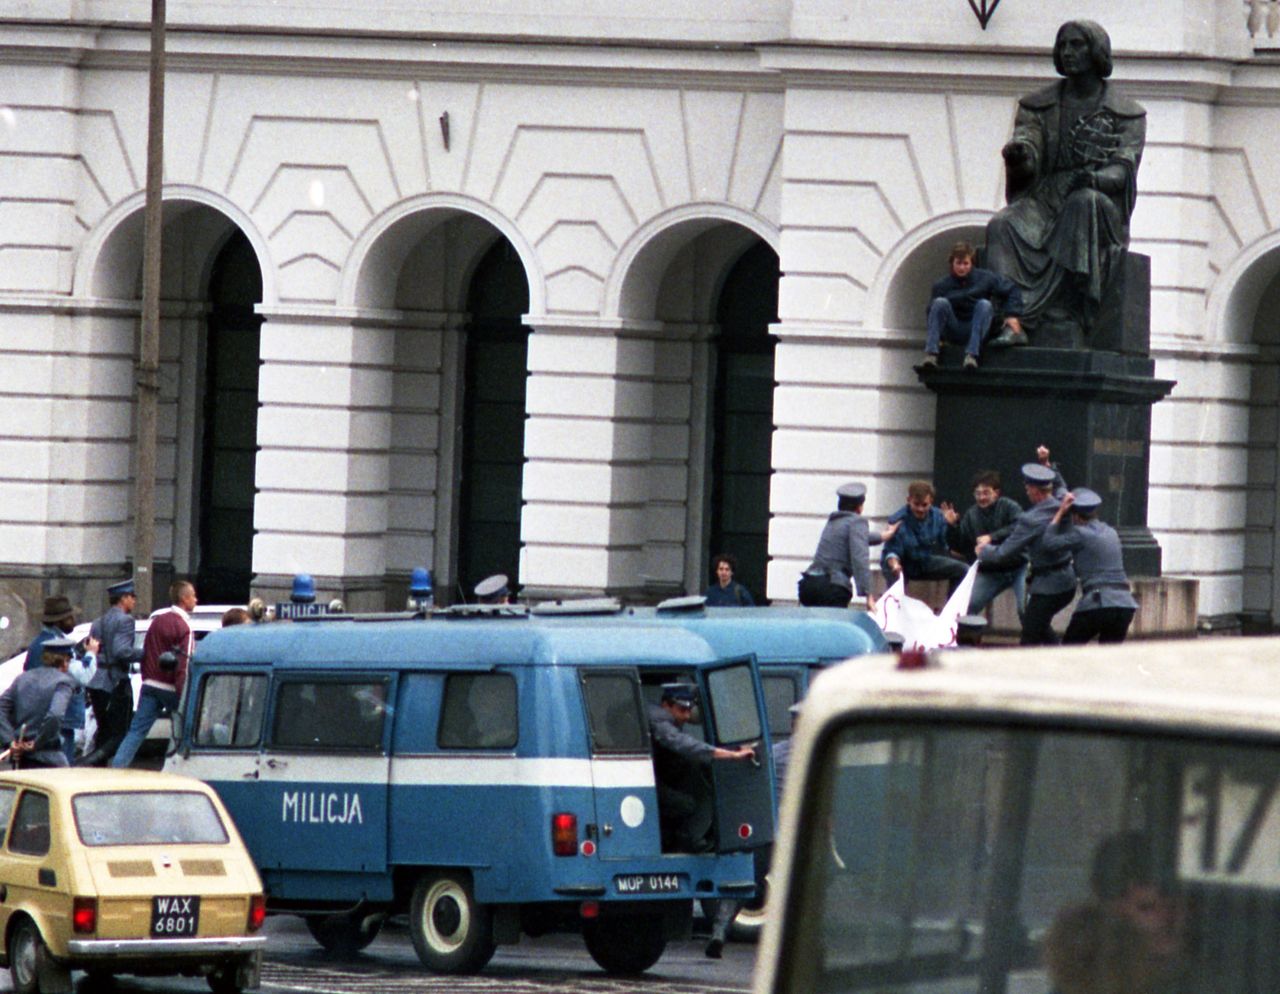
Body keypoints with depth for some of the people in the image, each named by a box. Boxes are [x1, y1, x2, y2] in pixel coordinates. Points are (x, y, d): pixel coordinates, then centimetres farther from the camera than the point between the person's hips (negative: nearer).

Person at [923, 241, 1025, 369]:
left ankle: (972, 355, -42)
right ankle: (931, 353, -38)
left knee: (985, 304, -29)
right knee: (940, 302, -25)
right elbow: (933, 313, 6)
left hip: (977, 331, 0)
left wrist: (1012, 315, -4)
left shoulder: (985, 278, 0)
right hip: (953, 333, 0)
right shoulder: (941, 286, 0)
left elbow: (1011, 290, 7)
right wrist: (937, 338, -6)